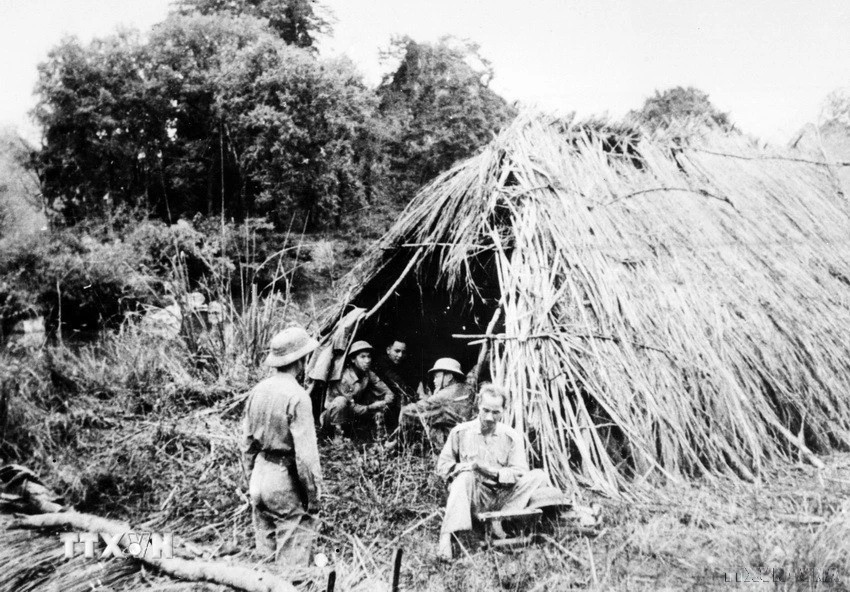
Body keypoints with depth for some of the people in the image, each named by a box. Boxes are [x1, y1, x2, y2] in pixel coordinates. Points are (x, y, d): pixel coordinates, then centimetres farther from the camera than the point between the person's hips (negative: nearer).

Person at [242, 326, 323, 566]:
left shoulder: (258, 390, 3)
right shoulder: (297, 396, -19)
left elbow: (248, 441, 11)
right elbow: (306, 453, -20)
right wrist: (314, 494, -11)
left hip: (260, 476, 8)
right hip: (287, 482, -8)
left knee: (265, 554, 18)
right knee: (292, 559, 2)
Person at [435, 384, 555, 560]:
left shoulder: (512, 437, 2)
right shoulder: (460, 432, 1)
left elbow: (520, 473, -7)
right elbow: (443, 466, 2)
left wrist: (492, 471, -23)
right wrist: (467, 466, -18)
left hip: (502, 497, 2)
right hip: (473, 498, -1)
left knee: (539, 476, -18)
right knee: (465, 476, -35)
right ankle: (446, 537, -40)